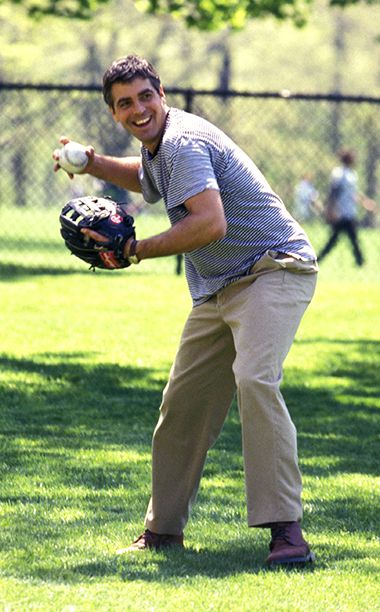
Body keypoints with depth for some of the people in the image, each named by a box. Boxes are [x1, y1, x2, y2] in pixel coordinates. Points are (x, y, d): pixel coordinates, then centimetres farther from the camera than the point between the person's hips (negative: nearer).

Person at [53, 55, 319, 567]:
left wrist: (136, 251, -25)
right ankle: (164, 530, 23)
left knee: (254, 379, -30)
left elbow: (211, 223, -34)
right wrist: (94, 165, 19)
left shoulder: (183, 142, -20)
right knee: (183, 402, 10)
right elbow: (148, 179, 37)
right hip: (218, 290, 10)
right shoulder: (158, 143, 11)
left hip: (274, 270, -10)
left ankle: (286, 528, -34)